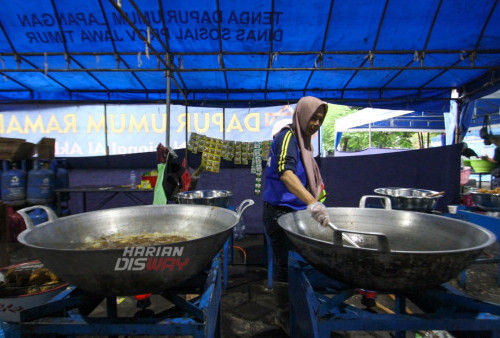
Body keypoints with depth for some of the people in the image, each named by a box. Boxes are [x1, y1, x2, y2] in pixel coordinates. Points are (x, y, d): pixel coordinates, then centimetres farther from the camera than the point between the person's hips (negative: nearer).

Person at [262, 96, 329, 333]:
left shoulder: (301, 139, 14)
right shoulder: (287, 137, -16)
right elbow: (285, 172, -33)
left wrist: (313, 199, 17)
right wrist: (312, 202, -44)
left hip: (292, 211, 10)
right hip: (280, 212, -10)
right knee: (286, 265, 1)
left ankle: (289, 312, 36)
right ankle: (286, 316, 20)